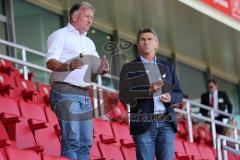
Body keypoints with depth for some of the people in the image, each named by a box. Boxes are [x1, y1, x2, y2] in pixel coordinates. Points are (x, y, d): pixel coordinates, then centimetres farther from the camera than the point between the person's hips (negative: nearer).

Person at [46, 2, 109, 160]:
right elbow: (50, 62, -11)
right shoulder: (60, 35, 1)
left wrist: (103, 68, -6)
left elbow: (96, 68, 18)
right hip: (65, 92, -8)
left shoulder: (89, 42, 24)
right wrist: (69, 66, -31)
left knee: (86, 142, 4)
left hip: (84, 95, 8)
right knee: (71, 140, -16)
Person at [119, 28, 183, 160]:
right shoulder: (129, 68, 6)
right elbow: (124, 96, -6)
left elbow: (179, 94, 16)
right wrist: (148, 92, -19)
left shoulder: (167, 66, 16)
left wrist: (170, 97, -7)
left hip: (166, 124, 2)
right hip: (143, 124, -2)